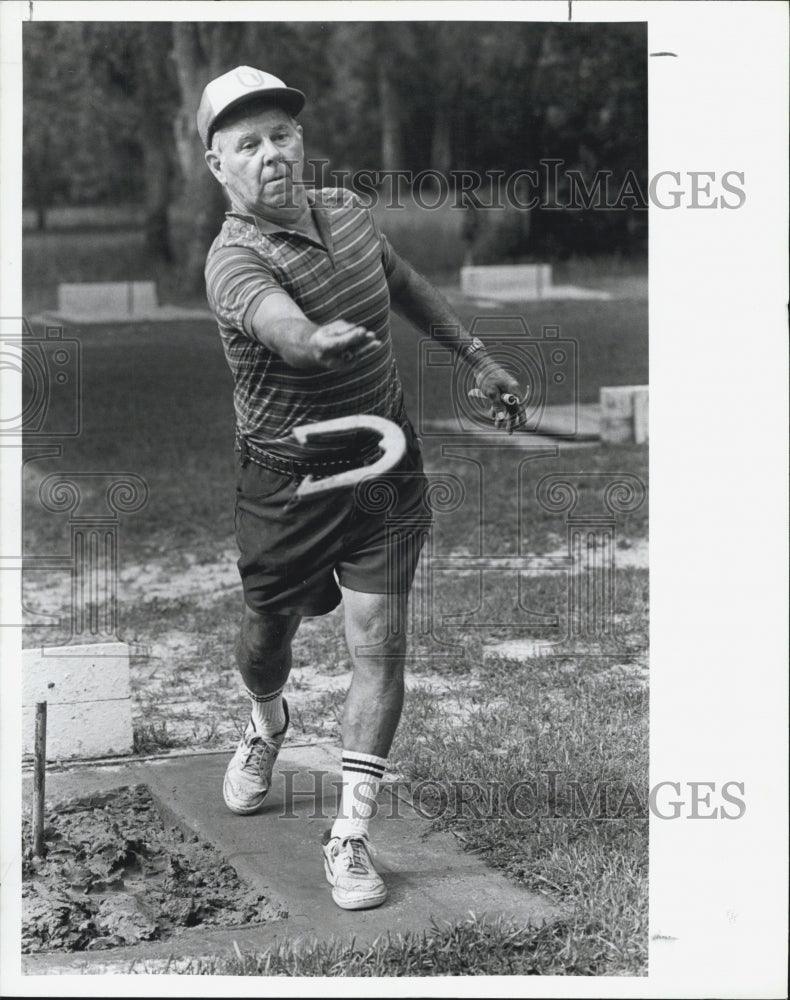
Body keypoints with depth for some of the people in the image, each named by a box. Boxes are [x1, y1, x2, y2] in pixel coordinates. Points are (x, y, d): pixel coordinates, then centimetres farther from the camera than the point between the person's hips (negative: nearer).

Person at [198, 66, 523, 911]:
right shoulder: (232, 260, -22)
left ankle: (351, 832, 3)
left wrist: (476, 357, 23)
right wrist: (315, 337, -68)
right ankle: (266, 726, 53)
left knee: (378, 645, -6)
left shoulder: (345, 210, -3)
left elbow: (405, 284, 18)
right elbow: (274, 317, -47)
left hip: (384, 462, 3)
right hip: (284, 479, -3)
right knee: (267, 635, 16)